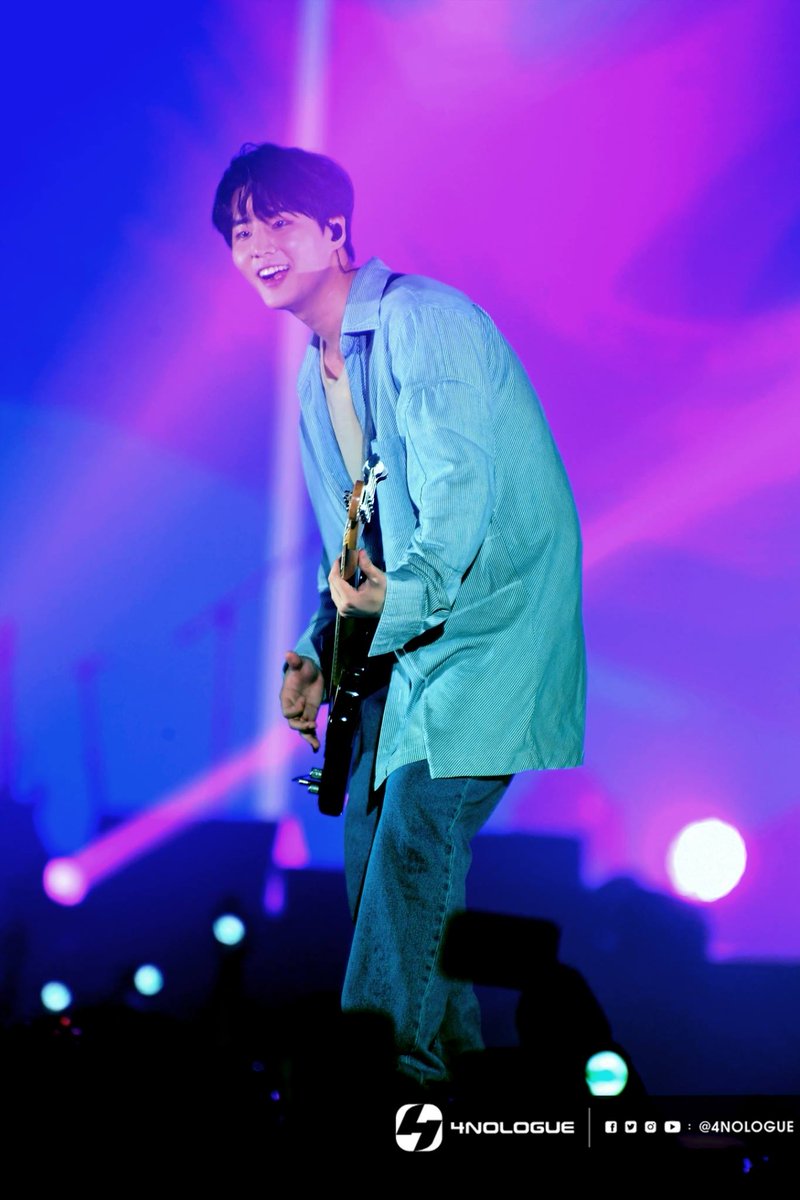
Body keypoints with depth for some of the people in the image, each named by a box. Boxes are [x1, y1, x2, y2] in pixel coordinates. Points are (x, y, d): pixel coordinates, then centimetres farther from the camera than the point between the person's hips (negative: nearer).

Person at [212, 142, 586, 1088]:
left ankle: (384, 1059, -16)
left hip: (494, 618, -9)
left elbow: (460, 483, -26)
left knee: (416, 822, -20)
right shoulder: (315, 376, 14)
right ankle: (448, 1052, 19)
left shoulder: (423, 321, -15)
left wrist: (405, 590, -36)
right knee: (371, 839, 8)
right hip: (404, 630, 9)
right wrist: (319, 651, 11)